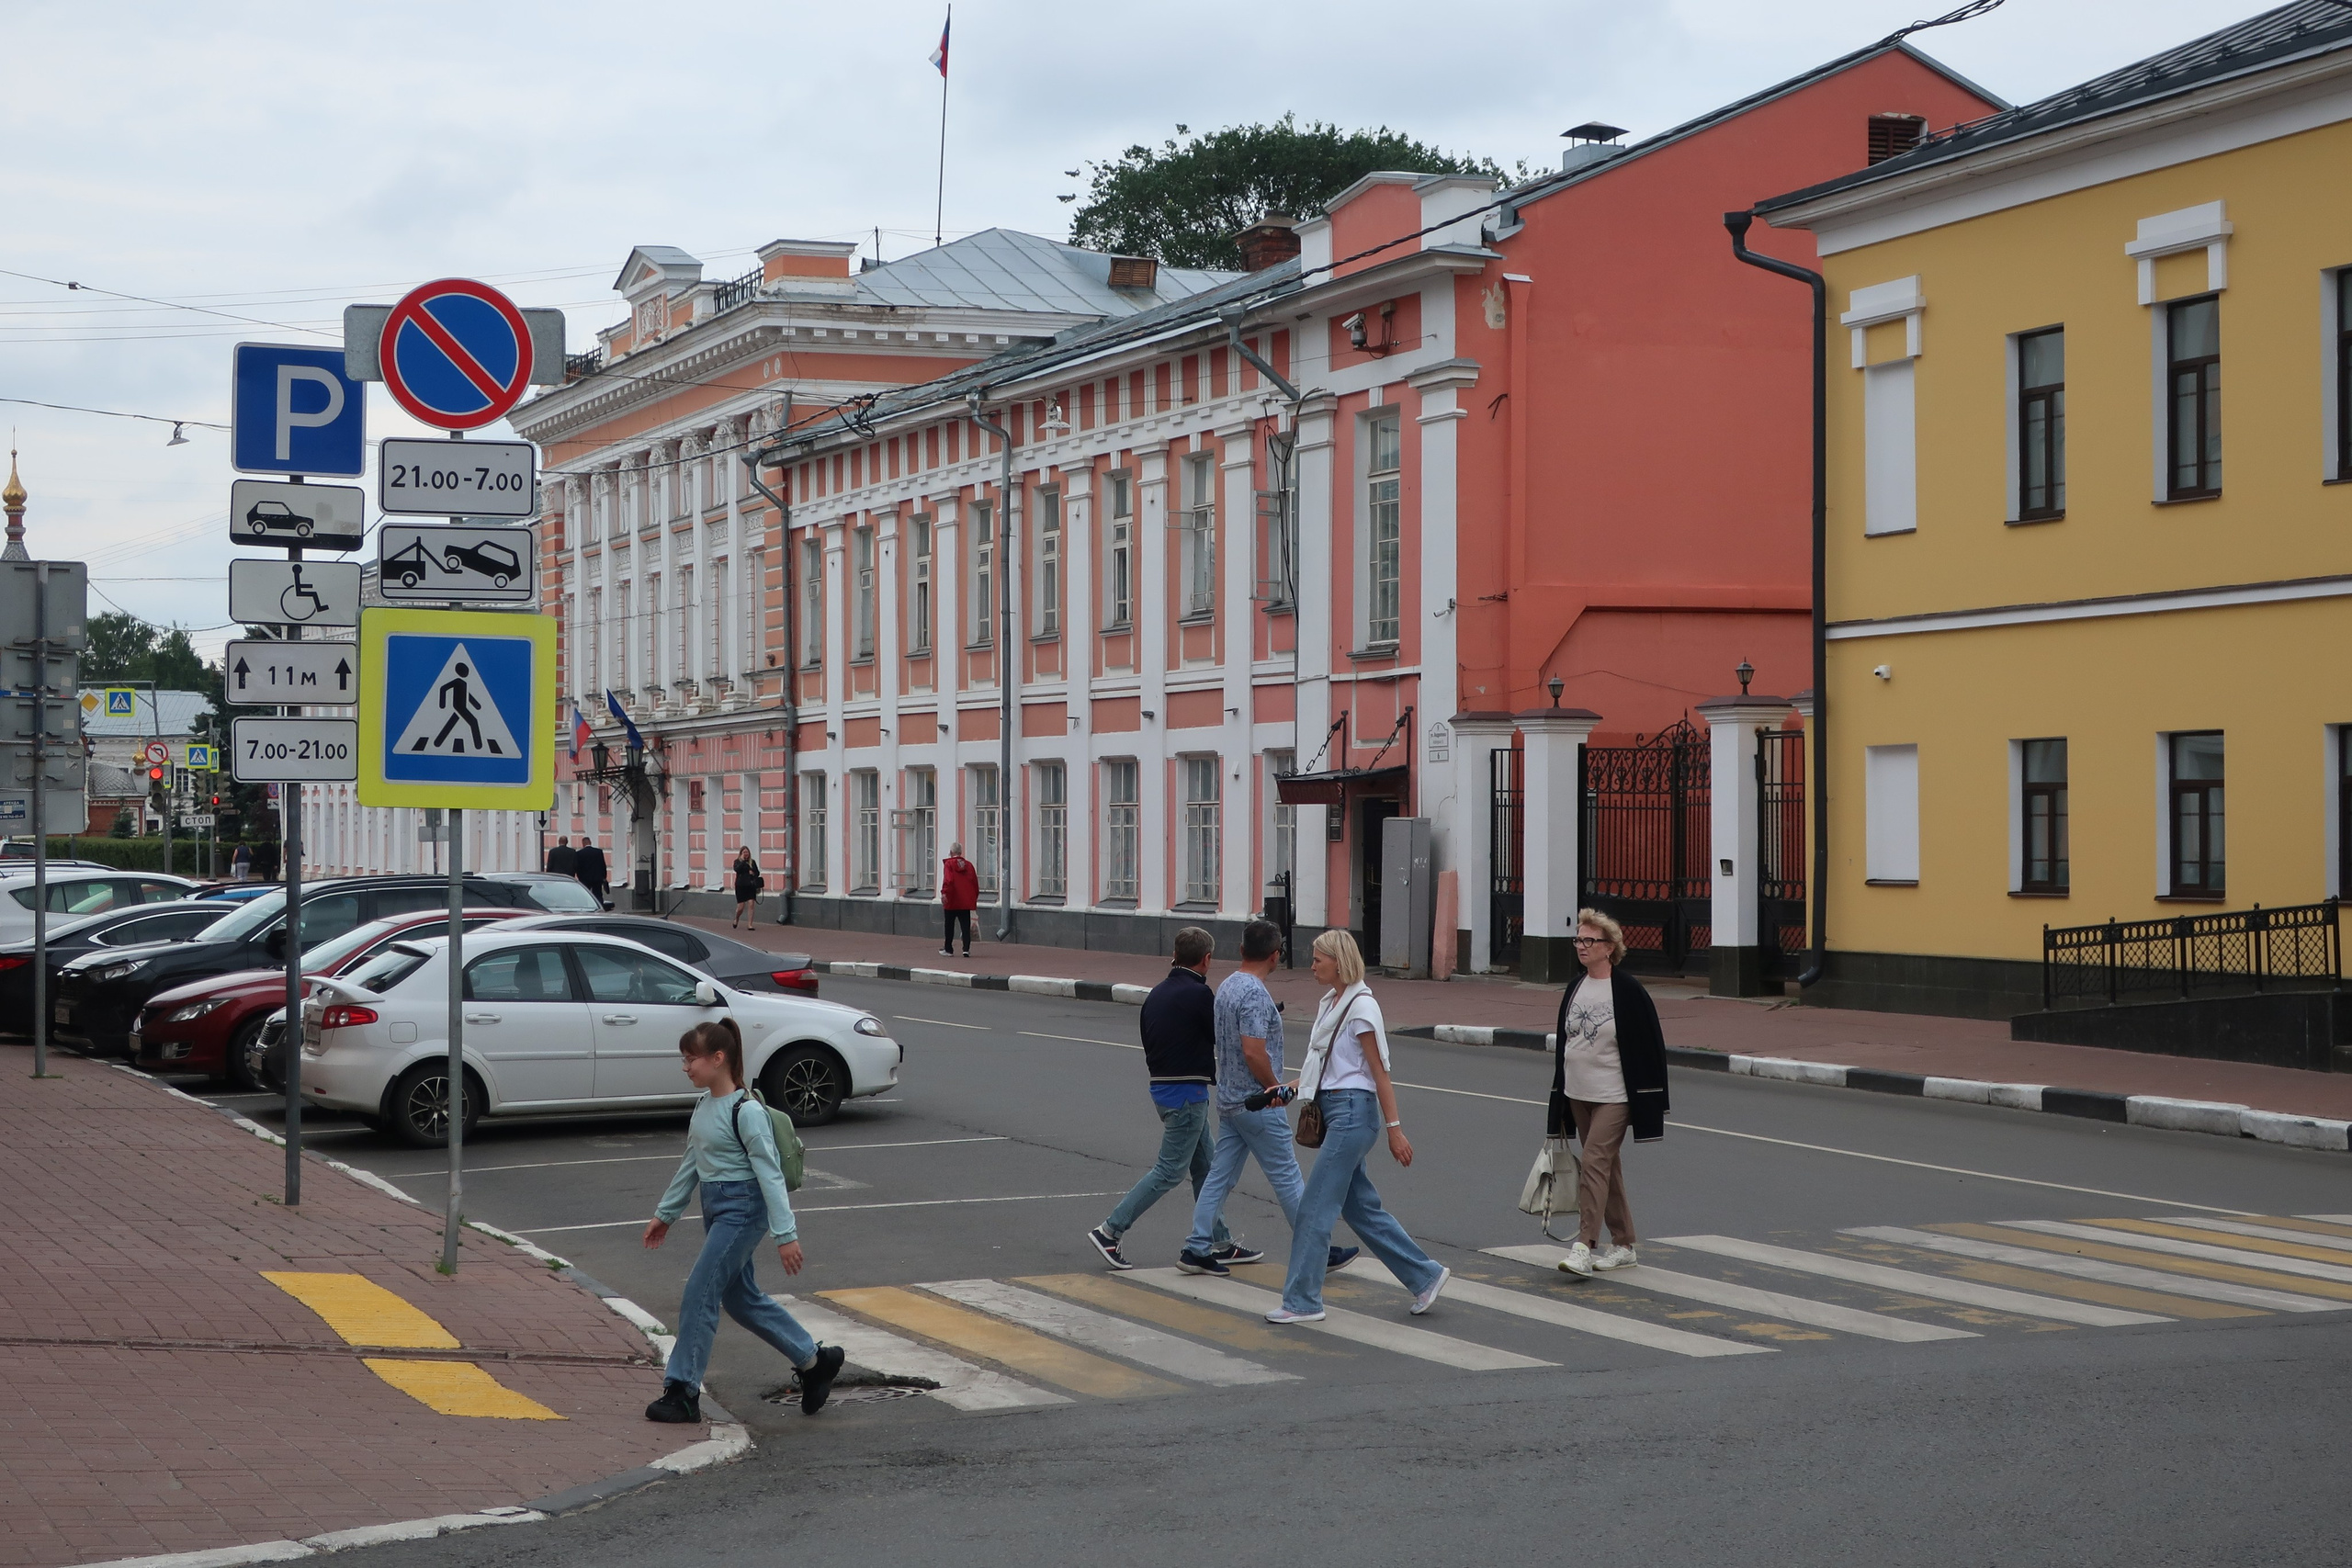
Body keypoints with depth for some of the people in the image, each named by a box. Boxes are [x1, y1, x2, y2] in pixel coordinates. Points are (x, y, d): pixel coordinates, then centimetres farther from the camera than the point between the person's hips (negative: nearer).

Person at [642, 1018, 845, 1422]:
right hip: (715, 1208, 9)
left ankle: (682, 1392, -3)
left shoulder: (746, 1111, -17)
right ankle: (815, 1360, 26)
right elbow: (691, 1165, 19)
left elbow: (769, 1173, -19)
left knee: (699, 1294, -9)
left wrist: (785, 1234, -21)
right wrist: (666, 1212, 23)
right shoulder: (704, 1105, 8)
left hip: (742, 1210, -9)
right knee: (741, 1298, 14)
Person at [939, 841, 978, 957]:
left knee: (949, 926, 8)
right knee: (966, 926, 3)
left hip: (952, 901, -3)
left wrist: (944, 892, -27)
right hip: (966, 901, 3)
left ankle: (948, 950, 14)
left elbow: (948, 880, -20)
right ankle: (966, 949, -8)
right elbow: (975, 882, 11)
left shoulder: (948, 864, -5)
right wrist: (974, 897, 20)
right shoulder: (968, 865, 8)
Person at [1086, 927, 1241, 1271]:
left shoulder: (1157, 994, 9)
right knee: (1170, 1170, -4)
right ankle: (1110, 1231, -6)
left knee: (1205, 1166, 16)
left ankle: (1221, 1244, 21)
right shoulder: (1199, 994, -17)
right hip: (1188, 1091, -9)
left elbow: (1149, 1044, 14)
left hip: (1161, 1085, 9)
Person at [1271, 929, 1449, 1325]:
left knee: (1315, 1208, -7)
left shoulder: (1361, 1006, -12)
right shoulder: (1329, 1003, 14)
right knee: (1360, 1207, 12)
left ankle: (1302, 1301, -1)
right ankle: (1425, 1275, 21)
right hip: (1334, 1111, 9)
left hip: (1353, 1111, -9)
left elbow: (1380, 1072, -13)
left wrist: (1394, 1129, -14)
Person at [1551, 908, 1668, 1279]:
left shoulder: (1628, 991, -11)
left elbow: (1649, 1045, -9)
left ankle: (1584, 1247, -19)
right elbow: (1563, 1040, 16)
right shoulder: (1575, 988, 8)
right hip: (1579, 1094, 7)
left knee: (1595, 1162, -16)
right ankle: (1623, 1245, 21)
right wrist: (1559, 1102, 16)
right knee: (1606, 1167, 13)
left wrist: (1647, 1102, -11)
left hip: (1614, 1096, -7)